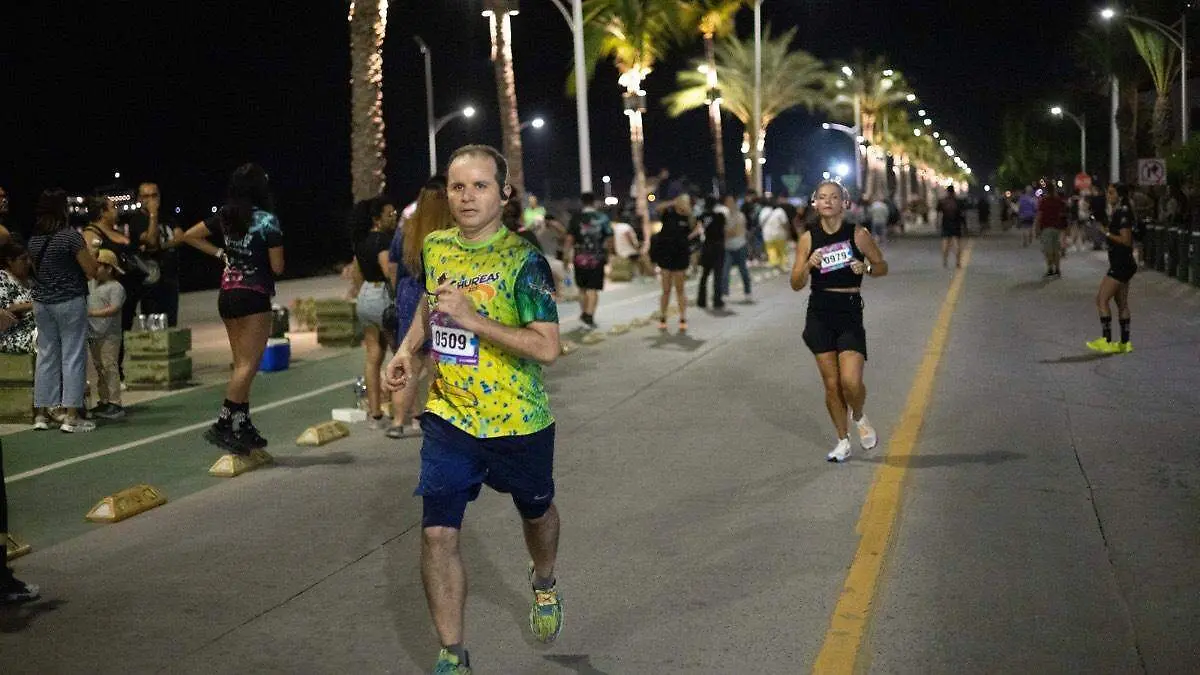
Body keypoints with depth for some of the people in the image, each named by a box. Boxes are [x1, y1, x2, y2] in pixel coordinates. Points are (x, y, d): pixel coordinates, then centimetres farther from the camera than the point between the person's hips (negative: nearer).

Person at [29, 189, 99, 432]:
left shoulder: (34, 240, 6)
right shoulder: (71, 236, -13)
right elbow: (91, 271, -11)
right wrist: (88, 251, 5)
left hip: (41, 303, 6)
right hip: (70, 302, -6)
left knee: (46, 356, 11)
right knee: (73, 356, -2)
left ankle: (41, 414, 13)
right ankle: (71, 416, -4)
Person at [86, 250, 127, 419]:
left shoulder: (115, 287, -9)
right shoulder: (91, 284, 15)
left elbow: (113, 309, -20)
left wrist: (92, 313, -23)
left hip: (109, 335, -8)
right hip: (93, 334, 8)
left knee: (109, 367, -10)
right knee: (99, 368, 12)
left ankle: (115, 404, -9)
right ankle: (103, 402, 20)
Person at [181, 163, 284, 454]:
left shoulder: (224, 217, 6)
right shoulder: (266, 221, -11)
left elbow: (190, 236, 14)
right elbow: (277, 267, -11)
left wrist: (220, 254, 13)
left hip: (227, 295, 7)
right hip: (253, 297, -7)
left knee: (241, 365, 12)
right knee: (249, 364, -6)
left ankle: (244, 428, 14)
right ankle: (222, 425, -14)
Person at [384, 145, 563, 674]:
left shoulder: (523, 260, -17)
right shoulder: (434, 247, 0)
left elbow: (547, 347, -24)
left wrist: (471, 318, -29)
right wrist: (408, 348, 5)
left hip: (519, 422, -3)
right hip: (449, 417, 3)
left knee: (535, 510, 22)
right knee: (437, 533, -6)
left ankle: (544, 585, 55)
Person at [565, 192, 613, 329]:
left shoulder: (576, 218, -2)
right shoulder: (603, 218, 0)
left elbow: (570, 238, -5)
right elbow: (609, 239, 1)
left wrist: (568, 255, 3)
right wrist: (608, 254, 13)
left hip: (580, 258, 1)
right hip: (597, 258, -1)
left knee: (582, 288, 17)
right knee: (593, 289, -1)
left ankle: (584, 313, 27)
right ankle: (589, 315, -13)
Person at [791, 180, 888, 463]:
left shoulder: (858, 234, -2)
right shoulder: (808, 239, 3)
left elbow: (883, 266, 9)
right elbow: (796, 284, 2)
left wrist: (866, 268, -12)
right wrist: (809, 265, -17)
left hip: (850, 312, -2)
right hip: (819, 314, 2)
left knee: (851, 381, -15)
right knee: (831, 384, 5)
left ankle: (859, 418, 18)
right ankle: (843, 441, 22)